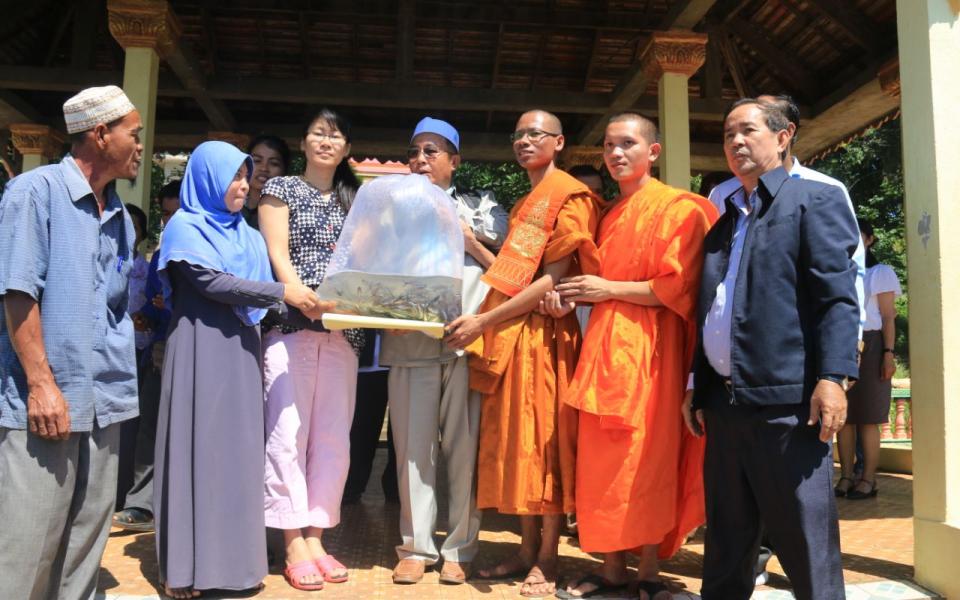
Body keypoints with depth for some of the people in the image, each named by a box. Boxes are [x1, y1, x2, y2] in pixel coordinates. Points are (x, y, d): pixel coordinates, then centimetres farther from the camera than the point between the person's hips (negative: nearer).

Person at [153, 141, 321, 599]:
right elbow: (212, 283, -15)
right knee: (198, 448, -4)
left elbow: (258, 290, 13)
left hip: (241, 351, 6)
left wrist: (302, 300, -4)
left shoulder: (247, 234, 17)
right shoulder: (186, 227, -2)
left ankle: (232, 557, 13)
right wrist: (283, 293, -16)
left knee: (239, 449, 5)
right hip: (201, 351, -6)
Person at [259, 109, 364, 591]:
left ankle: (315, 537, 12)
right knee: (289, 431, -6)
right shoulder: (281, 189, 8)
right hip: (291, 323, -3)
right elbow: (278, 256, -3)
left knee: (333, 437, 2)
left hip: (343, 329, 4)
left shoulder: (355, 201, 19)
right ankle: (293, 546, 2)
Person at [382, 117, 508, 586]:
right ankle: (416, 547, 12)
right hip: (411, 342, 2)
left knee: (464, 446, 0)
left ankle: (459, 549, 11)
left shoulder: (481, 207, 14)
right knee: (413, 446, 0)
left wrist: (469, 241, -2)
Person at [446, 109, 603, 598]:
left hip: (542, 332, -8)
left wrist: (483, 322, -17)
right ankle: (527, 548, 19)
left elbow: (551, 281, -15)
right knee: (514, 441, 9)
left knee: (544, 440, -2)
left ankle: (547, 559, 9)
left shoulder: (571, 197, -5)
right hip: (508, 333, 8)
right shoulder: (523, 203, 23)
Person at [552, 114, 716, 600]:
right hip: (605, 341, 7)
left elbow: (676, 287, -12)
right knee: (603, 458, 6)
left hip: (647, 345, -6)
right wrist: (572, 295, 5)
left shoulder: (677, 207, -3)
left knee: (648, 456, -2)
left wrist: (608, 290, -10)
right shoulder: (610, 216, 19)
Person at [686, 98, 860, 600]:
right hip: (724, 402, 7)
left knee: (805, 544, 1)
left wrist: (833, 377, -19)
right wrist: (697, 387, 17)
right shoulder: (723, 222, 21)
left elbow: (837, 296, -9)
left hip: (786, 400, -7)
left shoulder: (815, 199, 2)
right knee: (725, 543, 16)